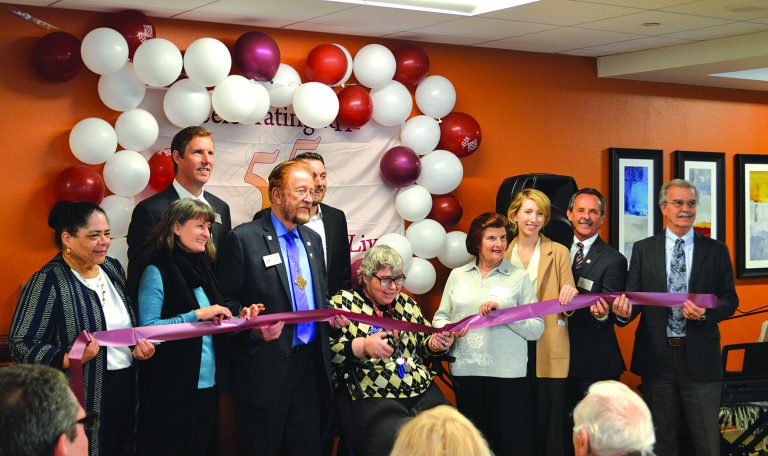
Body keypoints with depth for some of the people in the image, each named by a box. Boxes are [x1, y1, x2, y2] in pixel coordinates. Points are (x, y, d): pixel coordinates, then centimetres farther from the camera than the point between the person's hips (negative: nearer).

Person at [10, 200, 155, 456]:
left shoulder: (112, 268, 9)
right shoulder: (48, 282, -13)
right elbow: (21, 343, -15)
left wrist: (142, 344, 1)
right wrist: (68, 359, -28)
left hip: (125, 387, 7)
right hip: (83, 396, -7)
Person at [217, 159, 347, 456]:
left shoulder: (313, 240, 14)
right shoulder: (244, 239, -8)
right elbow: (227, 301, -8)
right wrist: (253, 328, -23)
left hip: (310, 365, 6)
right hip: (266, 368, -6)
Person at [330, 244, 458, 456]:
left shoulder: (406, 303, 18)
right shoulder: (343, 302, 1)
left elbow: (423, 344, 21)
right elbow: (327, 349, -8)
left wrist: (437, 343, 0)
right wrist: (362, 347, -21)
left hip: (423, 391, 5)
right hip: (371, 398, -5)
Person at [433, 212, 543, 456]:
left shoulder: (519, 277, 4)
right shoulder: (458, 275, 12)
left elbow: (536, 329, -2)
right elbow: (441, 316, 14)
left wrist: (503, 312, -14)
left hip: (507, 372, -2)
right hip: (465, 371, 3)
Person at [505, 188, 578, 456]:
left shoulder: (558, 253, 3)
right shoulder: (504, 253, 9)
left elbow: (567, 304, 0)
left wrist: (570, 296, -22)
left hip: (548, 350, -2)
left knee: (548, 419, -3)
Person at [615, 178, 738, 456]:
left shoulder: (716, 250, 5)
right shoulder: (643, 249, 6)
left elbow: (730, 299, 5)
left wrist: (705, 312, -16)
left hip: (699, 357, 0)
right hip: (656, 355, 1)